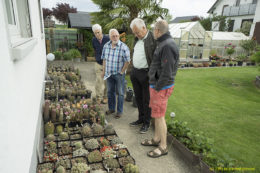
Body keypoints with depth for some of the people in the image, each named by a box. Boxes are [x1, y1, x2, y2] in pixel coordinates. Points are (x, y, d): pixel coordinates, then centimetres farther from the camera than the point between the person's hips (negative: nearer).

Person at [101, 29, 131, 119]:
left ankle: (119, 111, 19)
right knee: (110, 91, 16)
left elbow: (127, 61, -12)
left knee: (120, 93, 6)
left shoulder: (124, 47, -14)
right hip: (109, 73, 5)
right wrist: (104, 71, 8)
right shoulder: (106, 46, 2)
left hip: (119, 74, -5)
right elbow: (104, 59, 10)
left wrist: (122, 72, -11)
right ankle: (111, 108, 34)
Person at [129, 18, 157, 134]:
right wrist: (132, 71, 16)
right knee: (138, 98, 17)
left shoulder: (153, 38, -14)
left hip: (146, 74, -7)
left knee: (146, 100, 5)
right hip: (135, 73, 8)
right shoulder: (137, 39, 10)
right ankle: (141, 118, 34)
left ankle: (146, 123, 22)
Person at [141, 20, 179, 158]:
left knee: (159, 116, 0)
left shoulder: (168, 46, -21)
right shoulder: (164, 44, 11)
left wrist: (157, 89, -17)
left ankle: (163, 147, 17)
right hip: (157, 85, 10)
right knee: (157, 114, 18)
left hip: (161, 88, -10)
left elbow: (167, 73, -25)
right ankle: (156, 139, 34)